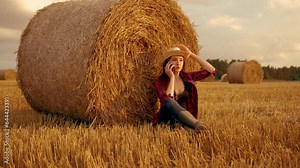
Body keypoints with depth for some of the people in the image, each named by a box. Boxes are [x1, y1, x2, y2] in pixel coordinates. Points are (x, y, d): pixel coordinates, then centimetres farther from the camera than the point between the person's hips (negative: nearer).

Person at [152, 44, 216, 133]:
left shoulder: (187, 77, 7)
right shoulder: (160, 81, -5)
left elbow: (211, 70, 3)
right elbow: (168, 101, -24)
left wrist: (191, 54, 1)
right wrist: (172, 77, -16)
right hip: (167, 120, -3)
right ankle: (197, 124, -56)